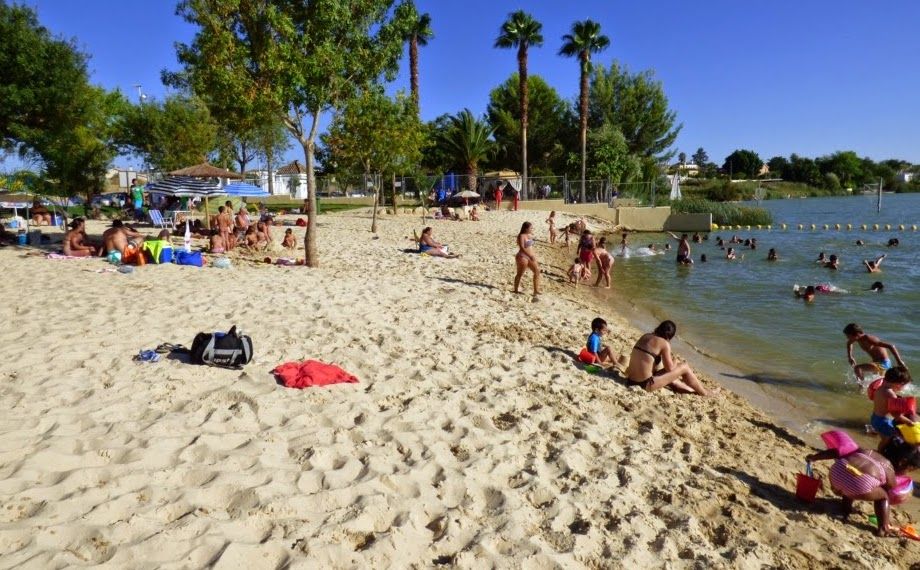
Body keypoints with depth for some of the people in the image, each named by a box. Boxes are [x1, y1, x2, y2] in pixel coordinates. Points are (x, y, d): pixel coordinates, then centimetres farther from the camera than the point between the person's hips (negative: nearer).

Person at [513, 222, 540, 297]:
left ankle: (536, 291, 2)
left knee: (537, 271, -1)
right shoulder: (521, 236, -14)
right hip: (522, 257, -8)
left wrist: (533, 255, 10)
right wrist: (530, 256, -26)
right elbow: (522, 248, -22)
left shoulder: (530, 236, 11)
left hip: (530, 257, 8)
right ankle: (516, 289, 21)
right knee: (520, 274, 4)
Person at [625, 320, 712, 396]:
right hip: (646, 384, -7)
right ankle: (704, 393, 27)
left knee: (671, 378, 32)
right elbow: (670, 368, -8)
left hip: (632, 380, 7)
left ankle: (694, 391, 45)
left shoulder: (645, 337, 9)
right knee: (685, 367, 10)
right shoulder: (664, 343, -11)